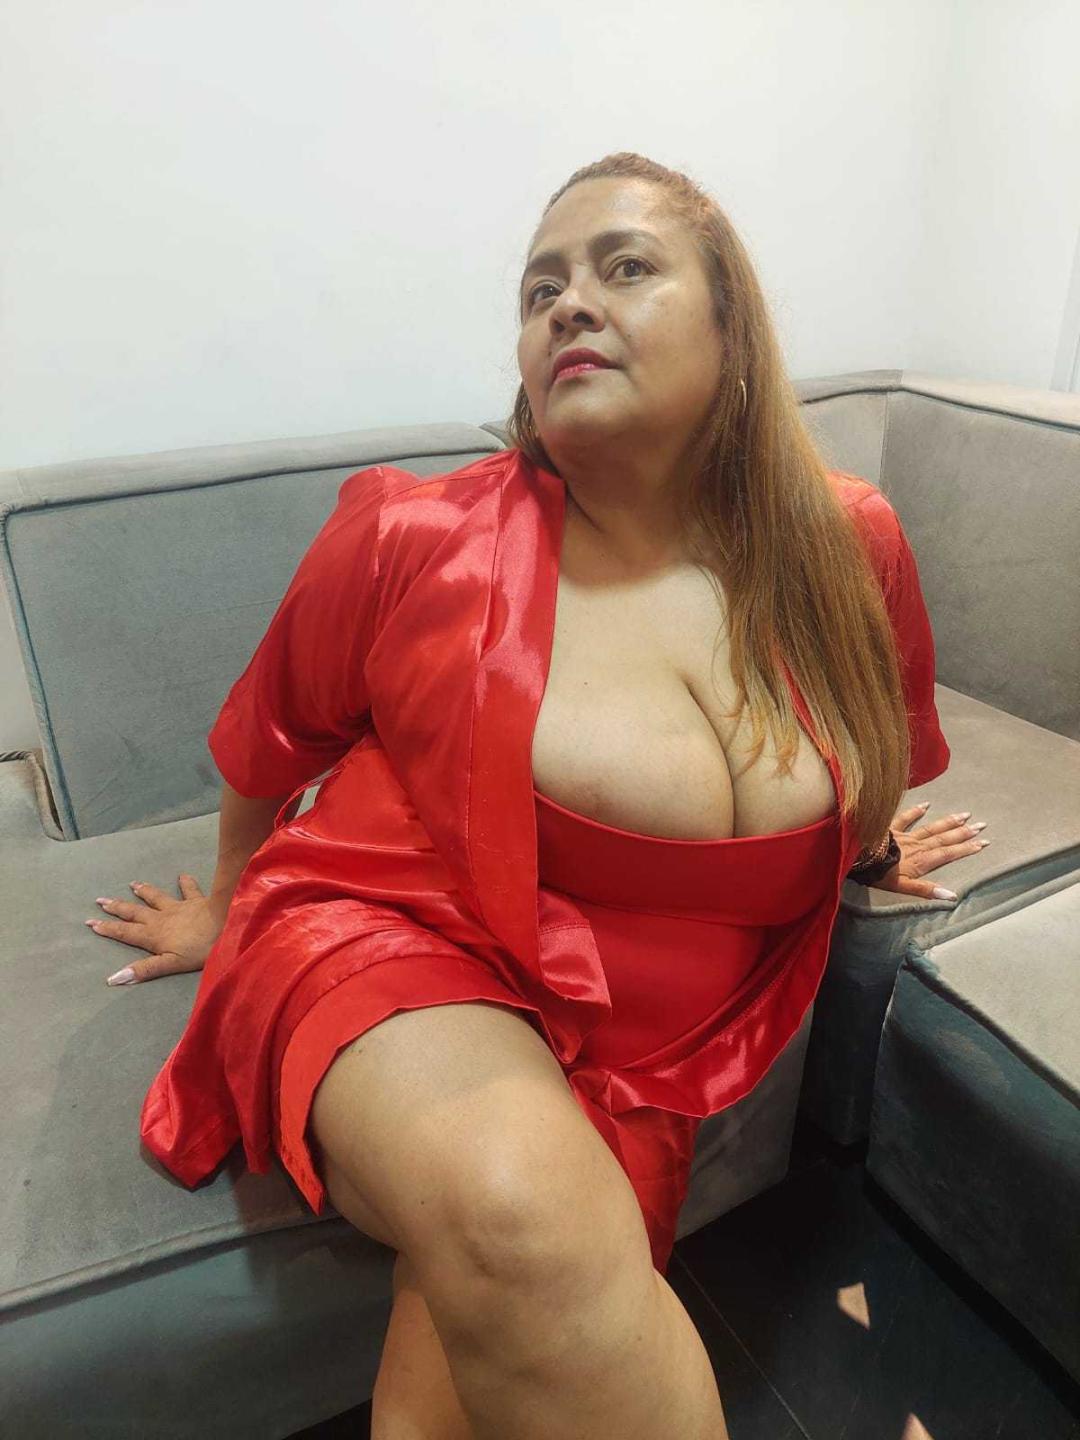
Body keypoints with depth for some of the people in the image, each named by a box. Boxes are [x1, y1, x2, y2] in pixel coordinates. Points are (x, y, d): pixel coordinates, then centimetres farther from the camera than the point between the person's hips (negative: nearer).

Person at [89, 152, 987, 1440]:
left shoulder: (847, 548, 0)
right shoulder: (415, 541, -9)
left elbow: (875, 741, 23)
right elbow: (269, 743, 9)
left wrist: (863, 839, 33)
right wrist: (227, 907, 22)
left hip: (642, 1045, 3)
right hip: (393, 946, -2)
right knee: (518, 1222, -32)